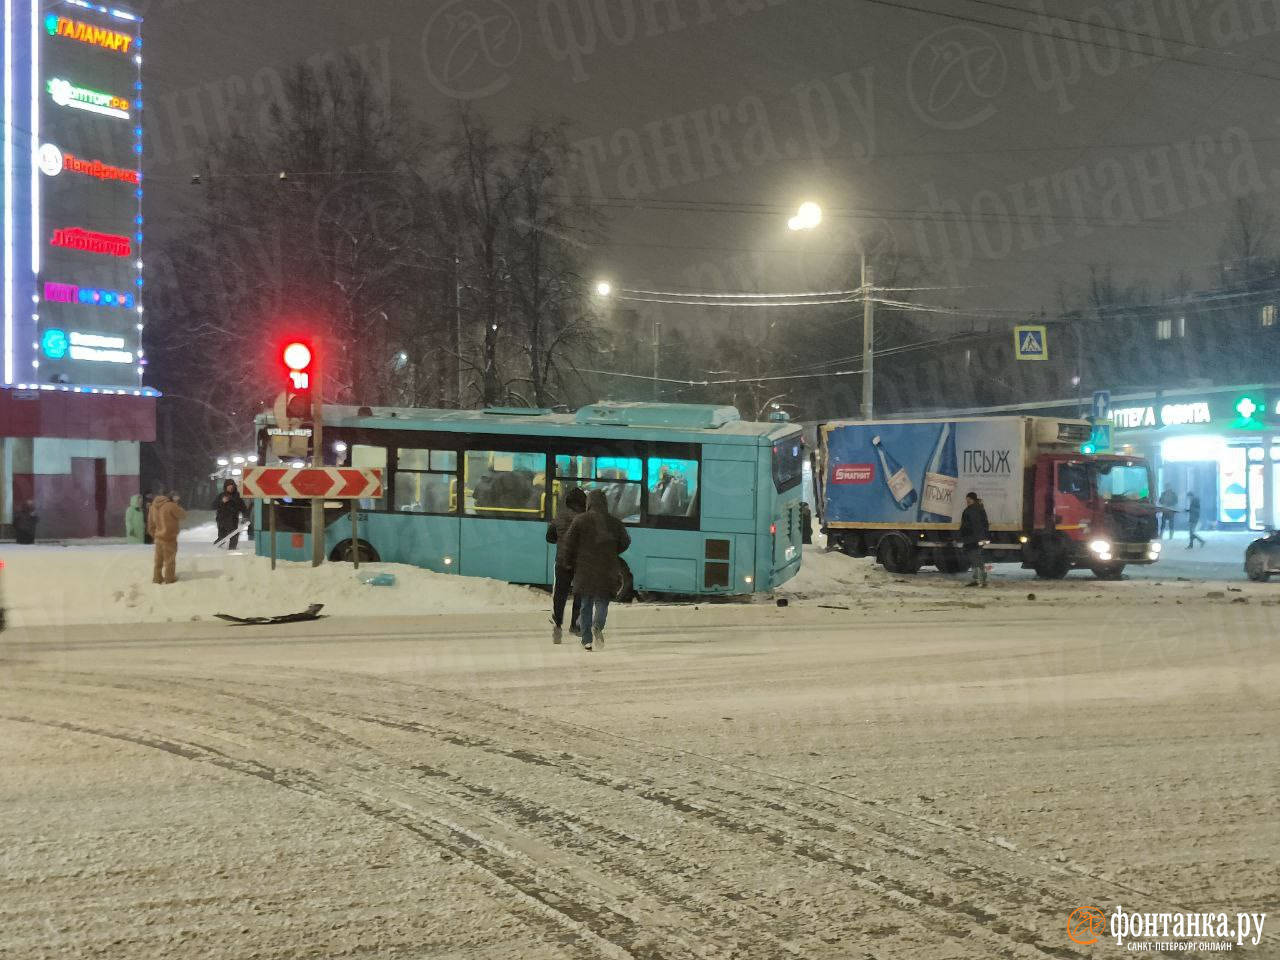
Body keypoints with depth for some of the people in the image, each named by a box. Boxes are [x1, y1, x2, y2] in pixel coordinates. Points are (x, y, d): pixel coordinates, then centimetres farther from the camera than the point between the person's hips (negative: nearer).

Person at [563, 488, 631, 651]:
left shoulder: (580, 521, -4)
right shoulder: (614, 522, 2)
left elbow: (569, 542, -8)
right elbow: (625, 542, 8)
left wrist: (569, 561, 7)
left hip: (585, 569, -1)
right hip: (607, 569, 1)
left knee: (586, 604, 8)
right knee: (602, 601, 8)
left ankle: (587, 640, 5)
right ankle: (598, 625, -22)